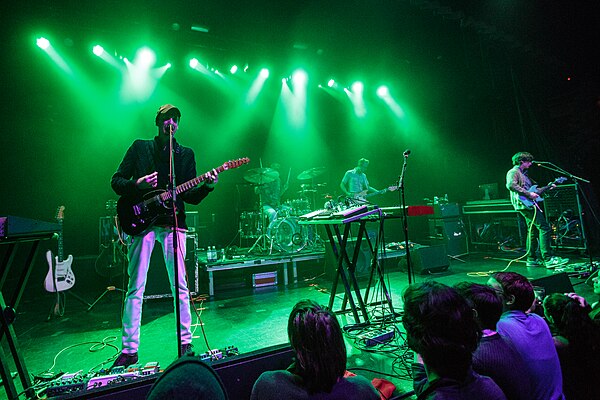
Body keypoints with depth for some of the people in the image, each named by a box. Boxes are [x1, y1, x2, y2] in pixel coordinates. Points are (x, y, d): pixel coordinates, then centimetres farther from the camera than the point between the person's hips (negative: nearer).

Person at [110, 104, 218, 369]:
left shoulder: (186, 154, 12)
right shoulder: (140, 147, 10)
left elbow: (191, 197, 7)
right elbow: (116, 181, 8)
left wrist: (207, 186, -12)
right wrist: (138, 184, -12)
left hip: (172, 224, 1)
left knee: (180, 286, 2)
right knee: (135, 289, 2)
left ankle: (185, 341, 16)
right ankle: (129, 349, 15)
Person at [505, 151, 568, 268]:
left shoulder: (523, 174, 24)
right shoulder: (513, 172, -7)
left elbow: (532, 188, 27)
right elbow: (511, 185, -25)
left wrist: (547, 188, 20)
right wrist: (528, 194, -23)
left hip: (528, 205, 11)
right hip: (525, 204, -11)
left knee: (533, 231, 12)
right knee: (545, 228, -14)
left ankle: (532, 259, 16)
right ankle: (548, 259, -15)